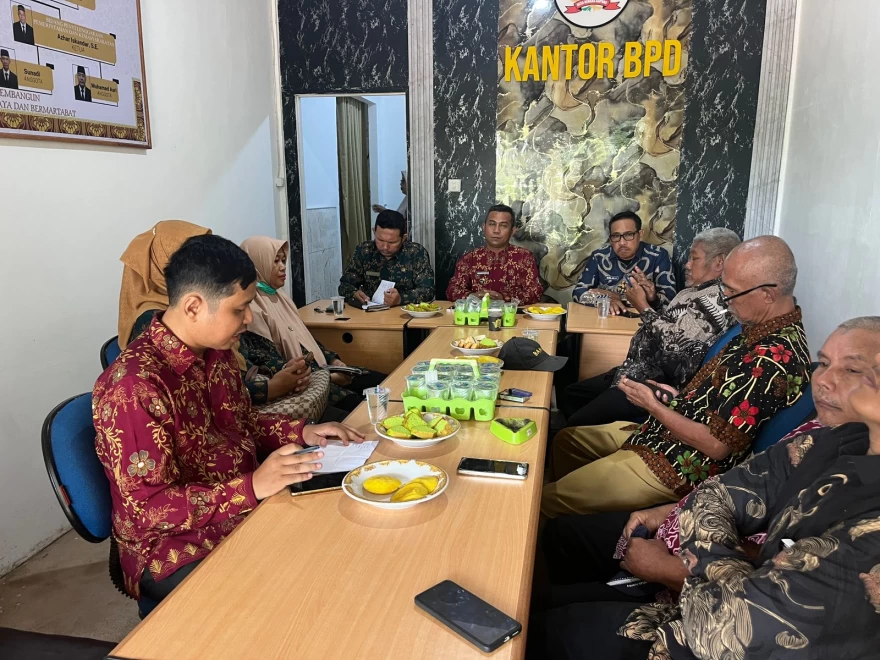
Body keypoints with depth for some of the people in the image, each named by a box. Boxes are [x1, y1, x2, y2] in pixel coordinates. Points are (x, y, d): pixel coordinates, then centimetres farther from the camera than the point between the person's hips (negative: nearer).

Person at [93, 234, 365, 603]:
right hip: (175, 550, -7)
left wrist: (303, 432, -1)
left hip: (244, 516, 8)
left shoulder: (217, 353, 1)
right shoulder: (134, 385, -25)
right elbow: (148, 510, -24)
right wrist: (254, 486, -32)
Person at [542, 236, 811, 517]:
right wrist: (678, 396, 2)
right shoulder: (761, 331, 3)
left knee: (548, 500, -9)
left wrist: (652, 405, -15)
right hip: (661, 432, 11)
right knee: (566, 440, 21)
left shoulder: (773, 359, -28)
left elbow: (717, 445, -25)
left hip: (678, 466, -10)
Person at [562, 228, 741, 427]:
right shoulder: (696, 291, 14)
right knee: (570, 394, 16)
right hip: (640, 371, 11)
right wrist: (652, 298, 6)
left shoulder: (716, 299, -18)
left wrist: (643, 306, -13)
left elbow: (672, 341, -25)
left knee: (576, 426, -13)